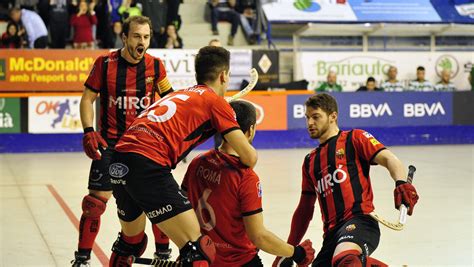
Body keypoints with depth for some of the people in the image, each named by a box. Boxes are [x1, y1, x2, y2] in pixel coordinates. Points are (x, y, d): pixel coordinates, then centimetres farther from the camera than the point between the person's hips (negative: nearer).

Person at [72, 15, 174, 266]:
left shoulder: (155, 66, -2)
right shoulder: (105, 63, -8)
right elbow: (87, 98, -2)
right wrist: (89, 132, -13)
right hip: (109, 142, -2)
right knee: (96, 200, -4)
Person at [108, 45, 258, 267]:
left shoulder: (178, 94, 28)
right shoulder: (214, 100, 7)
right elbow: (249, 157, 4)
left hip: (118, 164, 9)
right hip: (148, 165, -9)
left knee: (131, 241, 31)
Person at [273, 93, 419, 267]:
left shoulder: (354, 138, 9)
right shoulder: (310, 161, 26)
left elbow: (388, 159, -5)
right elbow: (305, 210, 28)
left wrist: (401, 183, -27)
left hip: (359, 220, -8)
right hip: (331, 232, 8)